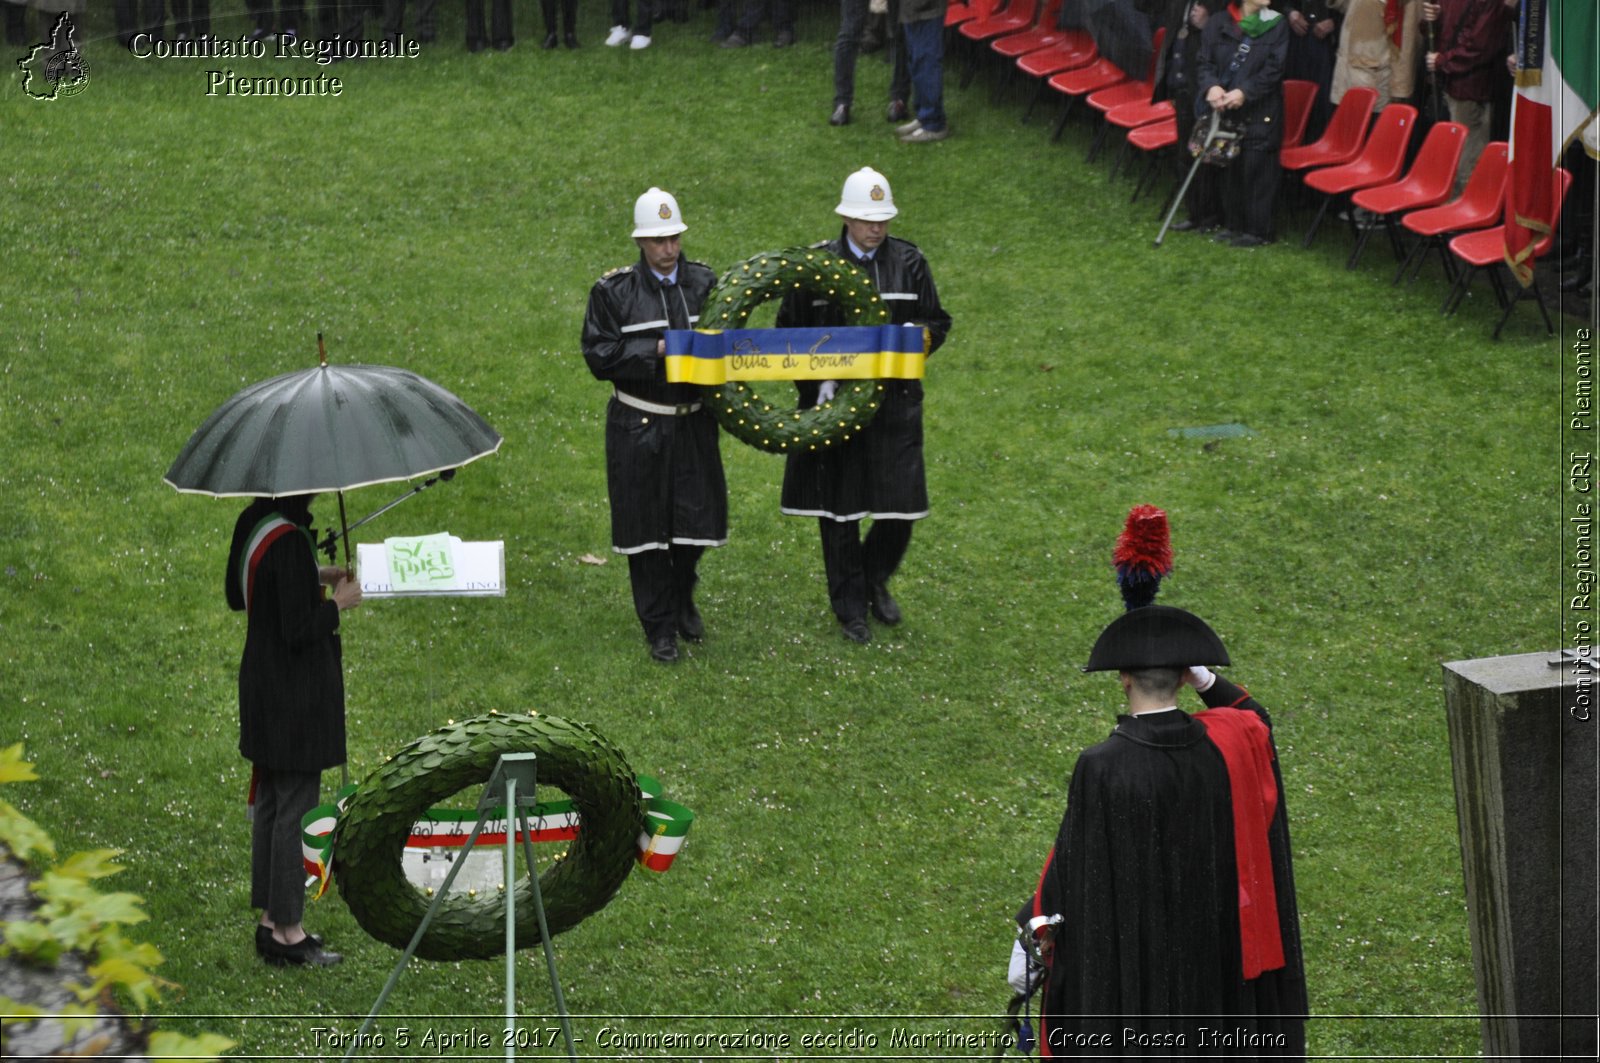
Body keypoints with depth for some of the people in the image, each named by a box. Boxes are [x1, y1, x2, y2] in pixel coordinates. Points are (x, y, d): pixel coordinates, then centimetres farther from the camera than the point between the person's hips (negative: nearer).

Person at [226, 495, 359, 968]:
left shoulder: (251, 523, 3)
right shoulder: (290, 541, -25)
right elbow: (300, 630, -25)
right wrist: (339, 602, -8)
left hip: (260, 679, 9)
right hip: (295, 692, -9)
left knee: (268, 803, 16)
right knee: (293, 808, 0)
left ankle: (271, 920, 24)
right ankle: (287, 931, 7)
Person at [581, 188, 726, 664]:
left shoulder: (705, 283, 2)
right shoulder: (614, 291, -7)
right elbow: (598, 355, -11)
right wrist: (656, 350, -19)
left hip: (694, 422, 3)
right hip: (639, 427, -3)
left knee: (698, 514, 9)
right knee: (647, 525, 3)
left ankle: (683, 599, 38)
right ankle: (660, 628, 16)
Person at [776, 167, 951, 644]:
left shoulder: (909, 262, 1)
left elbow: (938, 322, 9)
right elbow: (789, 331, 3)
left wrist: (918, 335, -14)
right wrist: (817, 379, -10)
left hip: (895, 403, 1)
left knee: (901, 506, 1)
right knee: (839, 511, 5)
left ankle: (876, 580, 31)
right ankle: (850, 607, 21)